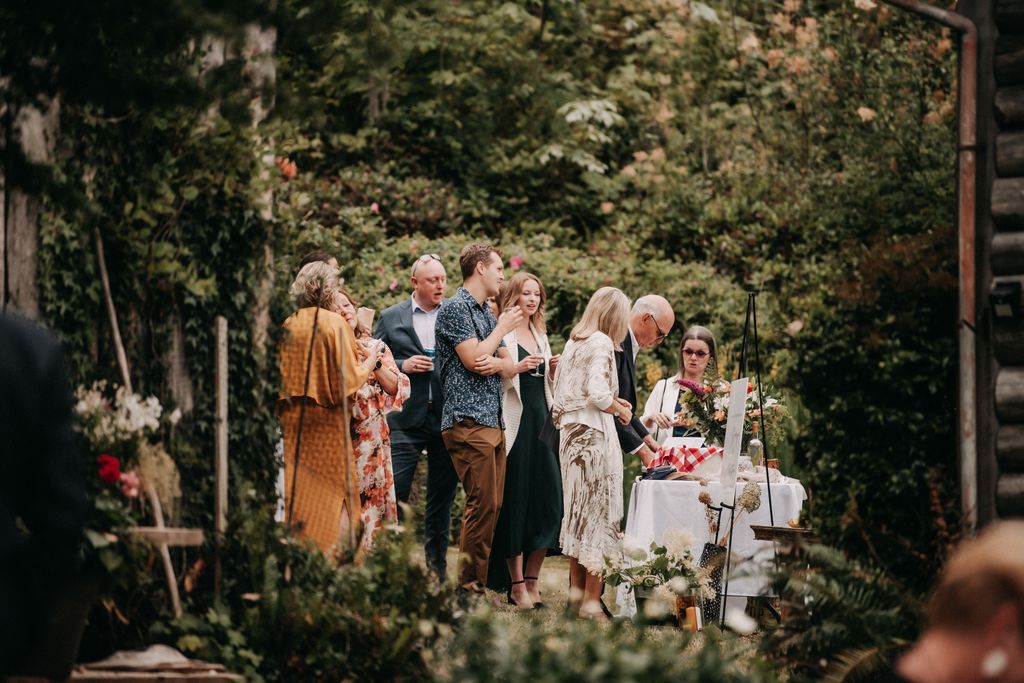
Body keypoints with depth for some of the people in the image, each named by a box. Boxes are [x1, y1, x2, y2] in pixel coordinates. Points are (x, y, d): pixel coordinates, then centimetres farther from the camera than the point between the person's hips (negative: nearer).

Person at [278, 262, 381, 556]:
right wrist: (369, 363, 5)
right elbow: (348, 381, -11)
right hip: (327, 424, -5)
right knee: (333, 495, 0)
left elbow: (281, 380, 9)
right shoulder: (335, 324, -8)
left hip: (291, 422, 5)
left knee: (296, 495, 7)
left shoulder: (287, 327, 6)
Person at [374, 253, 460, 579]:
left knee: (442, 500, 8)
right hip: (406, 420, -1)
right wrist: (403, 366, -9)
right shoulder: (391, 318, 8)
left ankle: (437, 567, 15)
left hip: (447, 417, 1)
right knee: (394, 495, -6)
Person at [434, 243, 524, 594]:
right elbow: (473, 358, -15)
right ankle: (469, 585, -10)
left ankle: (478, 581, 8)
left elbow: (510, 366, 17)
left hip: (492, 423, 9)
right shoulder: (455, 308, -6)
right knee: (482, 504, -13)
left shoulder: (487, 314, 21)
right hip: (468, 421, -9)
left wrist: (496, 363, -7)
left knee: (491, 505, 5)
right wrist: (502, 329, -1)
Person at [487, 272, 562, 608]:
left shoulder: (541, 337, 20)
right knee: (515, 500, -5)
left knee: (546, 499, 1)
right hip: (514, 423, -7)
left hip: (541, 420, 7)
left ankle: (532, 580, 8)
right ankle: (516, 584, -2)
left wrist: (553, 372, 6)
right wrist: (516, 368, -21)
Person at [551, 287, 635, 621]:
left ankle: (576, 588, 21)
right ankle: (592, 600, -5)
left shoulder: (573, 342, 13)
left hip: (570, 431, 8)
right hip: (595, 434, -8)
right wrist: (620, 411, -3)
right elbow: (598, 393, -22)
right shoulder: (601, 344, -12)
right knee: (599, 513, -5)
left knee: (577, 510, 15)